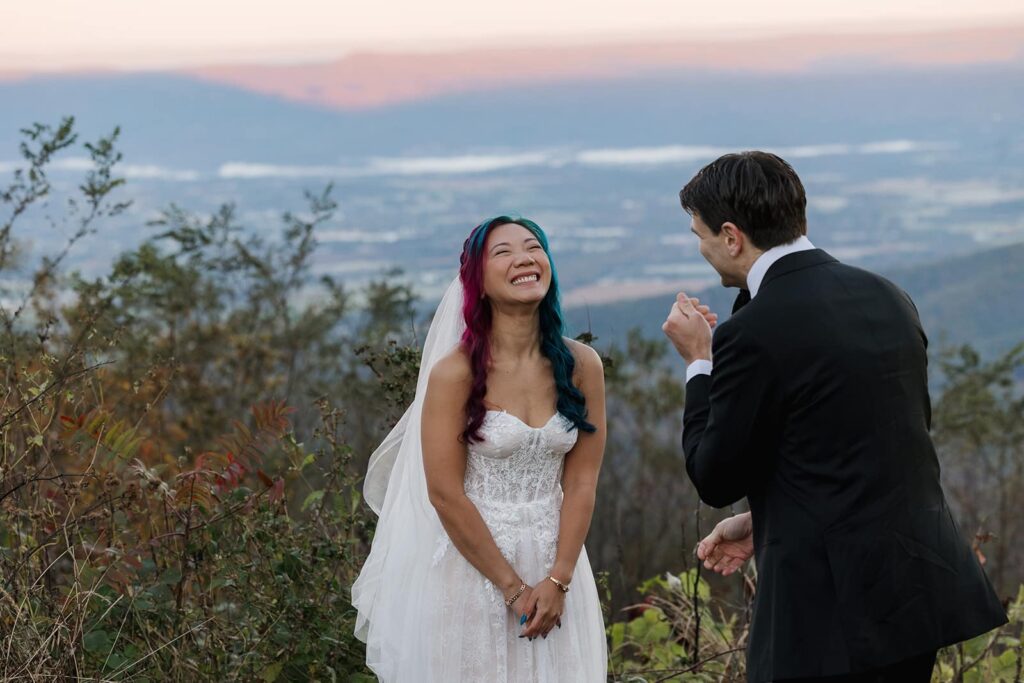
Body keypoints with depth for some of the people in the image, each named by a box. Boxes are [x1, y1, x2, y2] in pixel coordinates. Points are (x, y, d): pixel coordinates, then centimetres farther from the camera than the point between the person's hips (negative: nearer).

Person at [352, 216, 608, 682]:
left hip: (555, 566, 3)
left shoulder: (581, 365, -3)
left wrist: (557, 581, -9)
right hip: (470, 566, -3)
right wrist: (512, 587, -12)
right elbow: (445, 495, -13)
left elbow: (581, 483, -1)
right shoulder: (455, 372, -13)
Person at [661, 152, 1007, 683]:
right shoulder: (886, 298, 9)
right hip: (922, 582, 8)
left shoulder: (752, 333, -15)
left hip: (833, 606, -8)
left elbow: (717, 480, -5)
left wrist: (697, 362, 5)